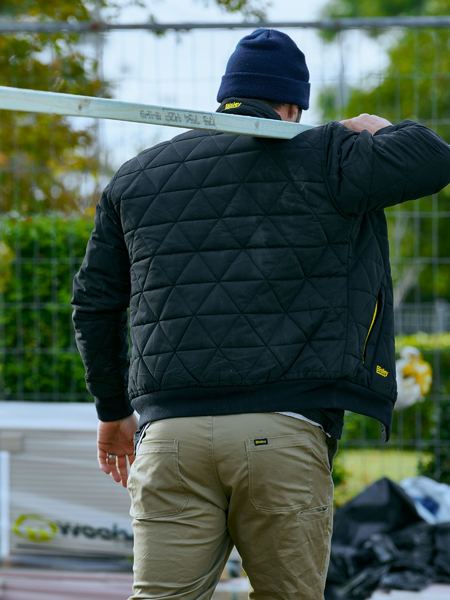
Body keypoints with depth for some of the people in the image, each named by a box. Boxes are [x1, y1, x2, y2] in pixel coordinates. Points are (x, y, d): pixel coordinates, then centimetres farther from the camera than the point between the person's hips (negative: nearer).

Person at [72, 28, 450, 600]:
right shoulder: (317, 158, 5)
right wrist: (382, 130, 23)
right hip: (282, 434, -3)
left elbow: (94, 303, 21)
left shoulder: (136, 177, 18)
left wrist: (113, 409, 32)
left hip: (169, 430, 3)